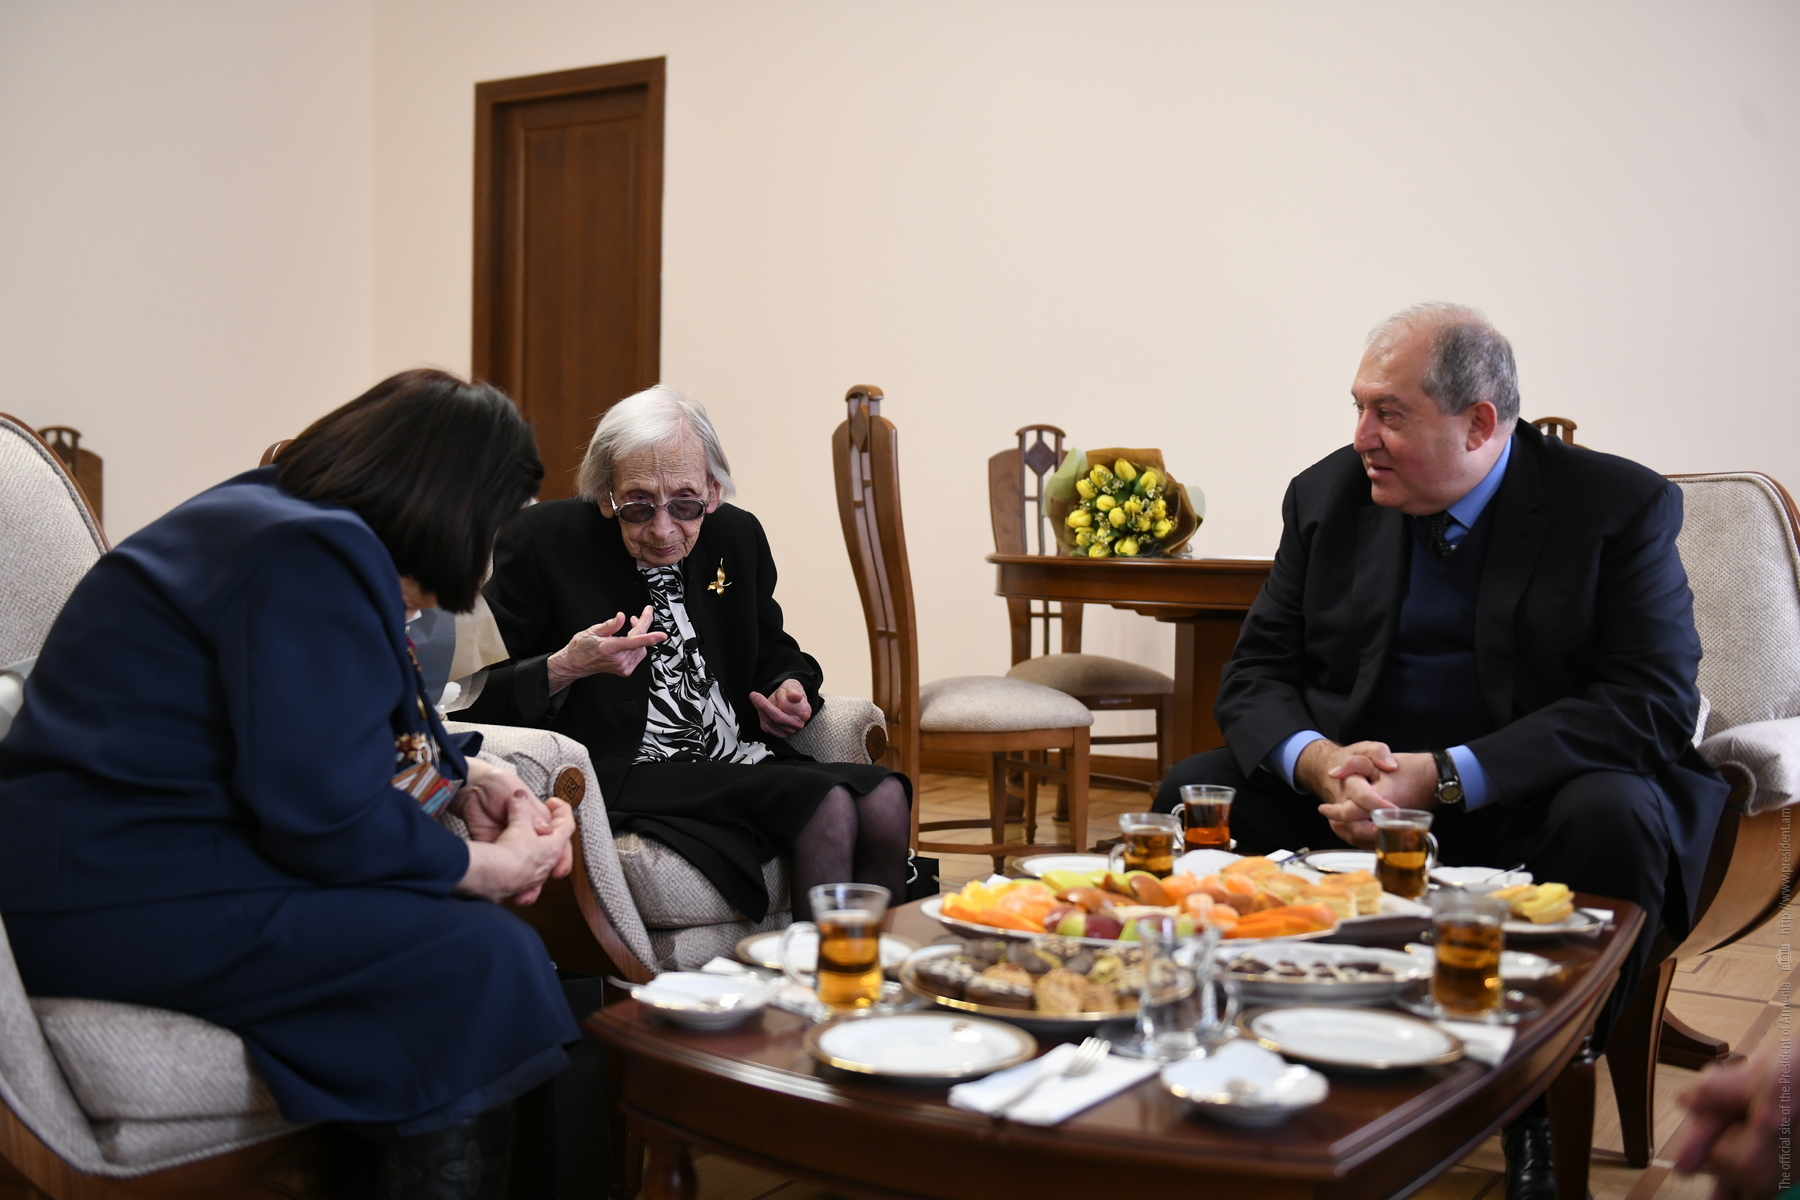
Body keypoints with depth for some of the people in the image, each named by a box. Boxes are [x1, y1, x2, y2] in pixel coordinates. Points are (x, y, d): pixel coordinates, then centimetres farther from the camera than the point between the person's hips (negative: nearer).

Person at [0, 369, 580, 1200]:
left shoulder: (274, 515, 15)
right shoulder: (312, 559, -19)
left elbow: (332, 736, 26)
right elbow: (326, 819, -22)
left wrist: (465, 779, 11)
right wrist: (489, 866, -9)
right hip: (120, 901, -11)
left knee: (455, 916, 3)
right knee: (480, 958, -18)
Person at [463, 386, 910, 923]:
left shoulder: (739, 536, 10)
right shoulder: (542, 541, -5)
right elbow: (474, 697, -5)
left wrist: (790, 688, 4)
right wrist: (566, 668, -23)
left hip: (747, 761, 6)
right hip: (626, 781, -6)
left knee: (885, 800, -19)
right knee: (828, 806, -26)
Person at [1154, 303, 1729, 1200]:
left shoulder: (1621, 508, -8)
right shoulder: (1328, 495, 4)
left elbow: (1652, 708, -17)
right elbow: (1258, 672, 3)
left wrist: (1439, 779, -26)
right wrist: (1317, 760, -22)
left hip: (1519, 803, -3)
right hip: (1351, 789, 3)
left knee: (1613, 818, -34)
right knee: (1194, 795, -18)